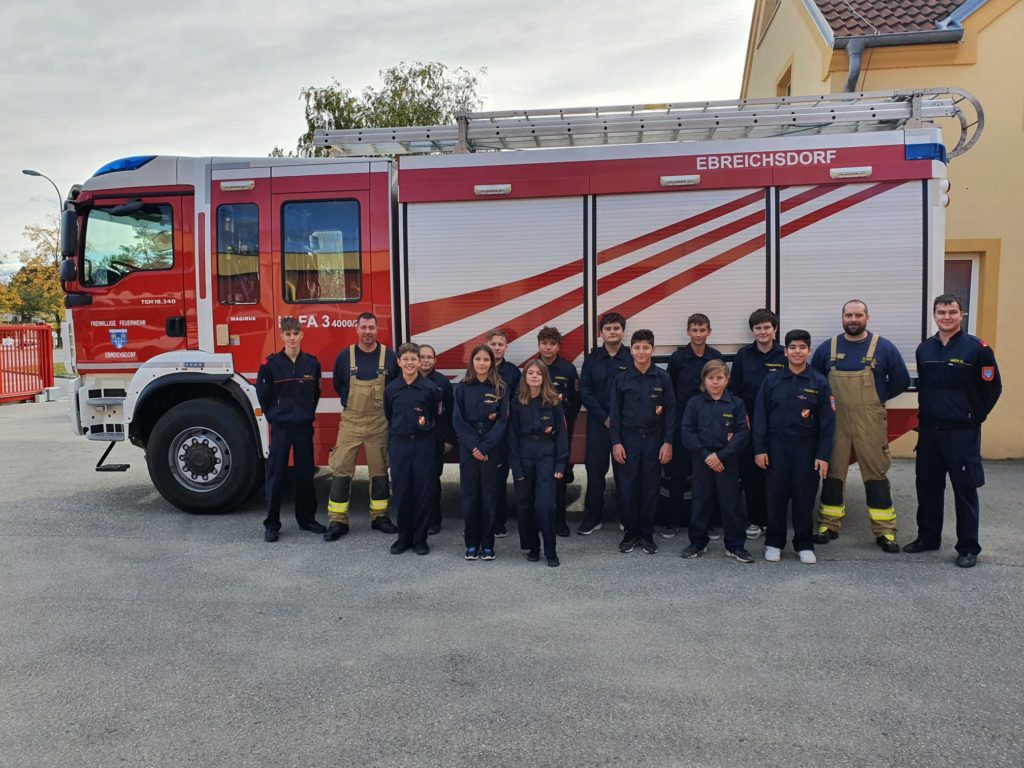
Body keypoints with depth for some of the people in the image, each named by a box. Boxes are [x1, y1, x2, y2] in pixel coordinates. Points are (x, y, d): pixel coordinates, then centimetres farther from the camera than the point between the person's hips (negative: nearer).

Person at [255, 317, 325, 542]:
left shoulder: (312, 363, 2)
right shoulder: (271, 363, -6)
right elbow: (263, 394, 3)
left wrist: (308, 414, 10)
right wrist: (273, 416, 5)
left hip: (304, 426, 3)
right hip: (280, 427, -2)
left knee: (305, 473, 10)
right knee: (276, 474, 2)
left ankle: (307, 518, 22)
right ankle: (272, 524, 10)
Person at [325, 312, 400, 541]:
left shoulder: (389, 356, -1)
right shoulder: (344, 356, -1)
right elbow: (338, 387, 13)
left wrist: (387, 408, 5)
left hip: (379, 423, 0)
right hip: (351, 421, 0)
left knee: (380, 470, 9)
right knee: (341, 469, -2)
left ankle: (380, 517, 21)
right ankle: (338, 521, 5)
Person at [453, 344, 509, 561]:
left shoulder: (500, 389, 2)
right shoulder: (463, 388, 5)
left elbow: (502, 420, -4)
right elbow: (457, 420, 0)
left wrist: (485, 447, -13)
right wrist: (473, 446, -11)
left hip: (492, 448, -1)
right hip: (468, 448, 1)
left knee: (489, 494, 2)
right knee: (470, 494, 3)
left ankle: (488, 544, 9)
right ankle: (471, 544, 11)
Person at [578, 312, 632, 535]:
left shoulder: (632, 358, 0)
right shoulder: (592, 359, 6)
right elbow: (585, 392, 1)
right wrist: (604, 417, -8)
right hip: (597, 424, 2)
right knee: (595, 470, 5)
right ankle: (593, 518, 15)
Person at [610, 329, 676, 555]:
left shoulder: (663, 378, -2)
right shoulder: (621, 379, -1)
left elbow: (670, 412, 0)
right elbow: (615, 412, 1)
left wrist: (668, 442, -5)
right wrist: (616, 442, -4)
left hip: (654, 439, 0)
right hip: (629, 439, 0)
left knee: (651, 487, 6)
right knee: (629, 487, 4)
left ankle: (647, 534, 17)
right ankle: (630, 532, 16)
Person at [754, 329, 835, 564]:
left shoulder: (819, 382, 1)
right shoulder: (771, 380, 1)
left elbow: (827, 421, 1)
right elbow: (760, 416, 1)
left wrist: (824, 455, -5)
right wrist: (759, 449, -4)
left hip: (806, 448, 0)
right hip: (776, 446, 0)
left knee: (804, 497, 6)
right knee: (776, 496, 5)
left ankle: (804, 545, 20)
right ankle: (773, 543, 18)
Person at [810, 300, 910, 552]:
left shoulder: (884, 347, 1)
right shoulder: (827, 348, 5)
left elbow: (902, 380, 6)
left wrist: (878, 398, 2)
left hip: (870, 423, -1)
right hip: (835, 421, 2)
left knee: (876, 474, 1)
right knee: (832, 473, 7)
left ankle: (885, 532, 9)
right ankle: (828, 526, 17)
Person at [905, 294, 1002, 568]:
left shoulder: (977, 348, -8)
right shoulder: (924, 348, 8)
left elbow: (992, 388, -3)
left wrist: (975, 417, 0)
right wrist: (925, 414, 14)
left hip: (962, 432, -5)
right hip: (928, 430, 5)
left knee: (965, 489, 1)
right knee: (927, 486, 13)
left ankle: (968, 547, 11)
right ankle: (928, 537, 26)